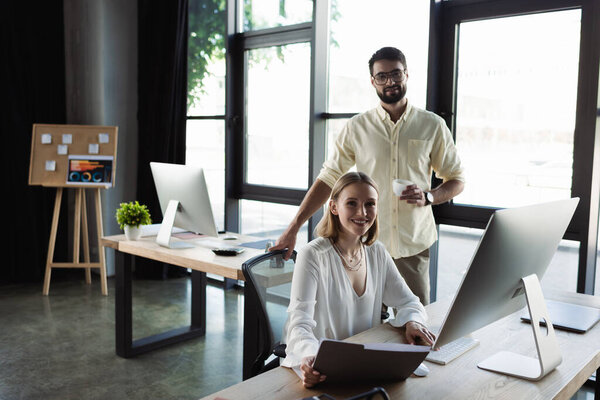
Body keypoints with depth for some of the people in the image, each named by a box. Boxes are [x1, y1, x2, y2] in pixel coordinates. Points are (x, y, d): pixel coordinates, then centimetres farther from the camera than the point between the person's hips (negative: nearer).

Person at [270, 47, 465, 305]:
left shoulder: (432, 126, 4)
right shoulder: (357, 128, 3)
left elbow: (456, 179, 11)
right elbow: (328, 178, 3)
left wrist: (428, 196, -11)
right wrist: (292, 229, -4)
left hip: (413, 245, 0)